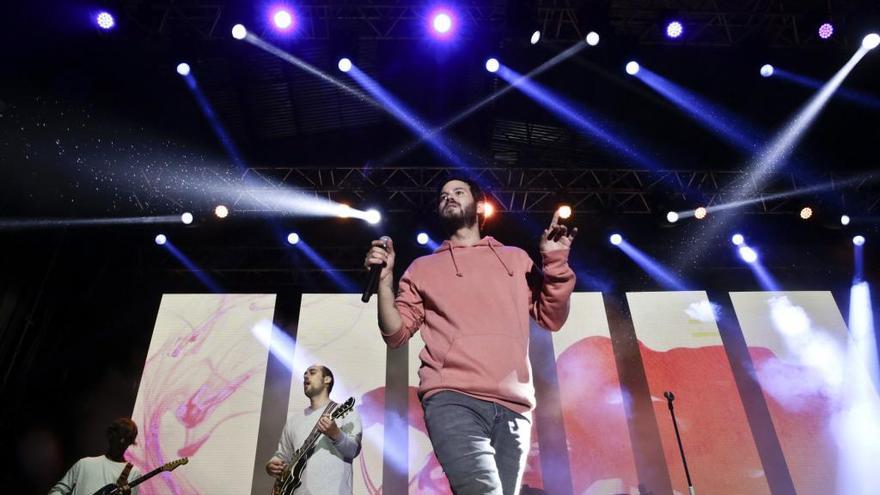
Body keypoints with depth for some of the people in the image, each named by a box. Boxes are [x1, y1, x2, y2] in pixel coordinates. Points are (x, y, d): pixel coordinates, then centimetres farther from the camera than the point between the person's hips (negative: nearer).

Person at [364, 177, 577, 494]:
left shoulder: (515, 258, 22)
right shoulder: (424, 267, 19)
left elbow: (552, 319, 17)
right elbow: (396, 335, 11)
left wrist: (555, 263, 5)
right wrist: (385, 279, -2)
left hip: (513, 407, 3)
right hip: (453, 399, -2)